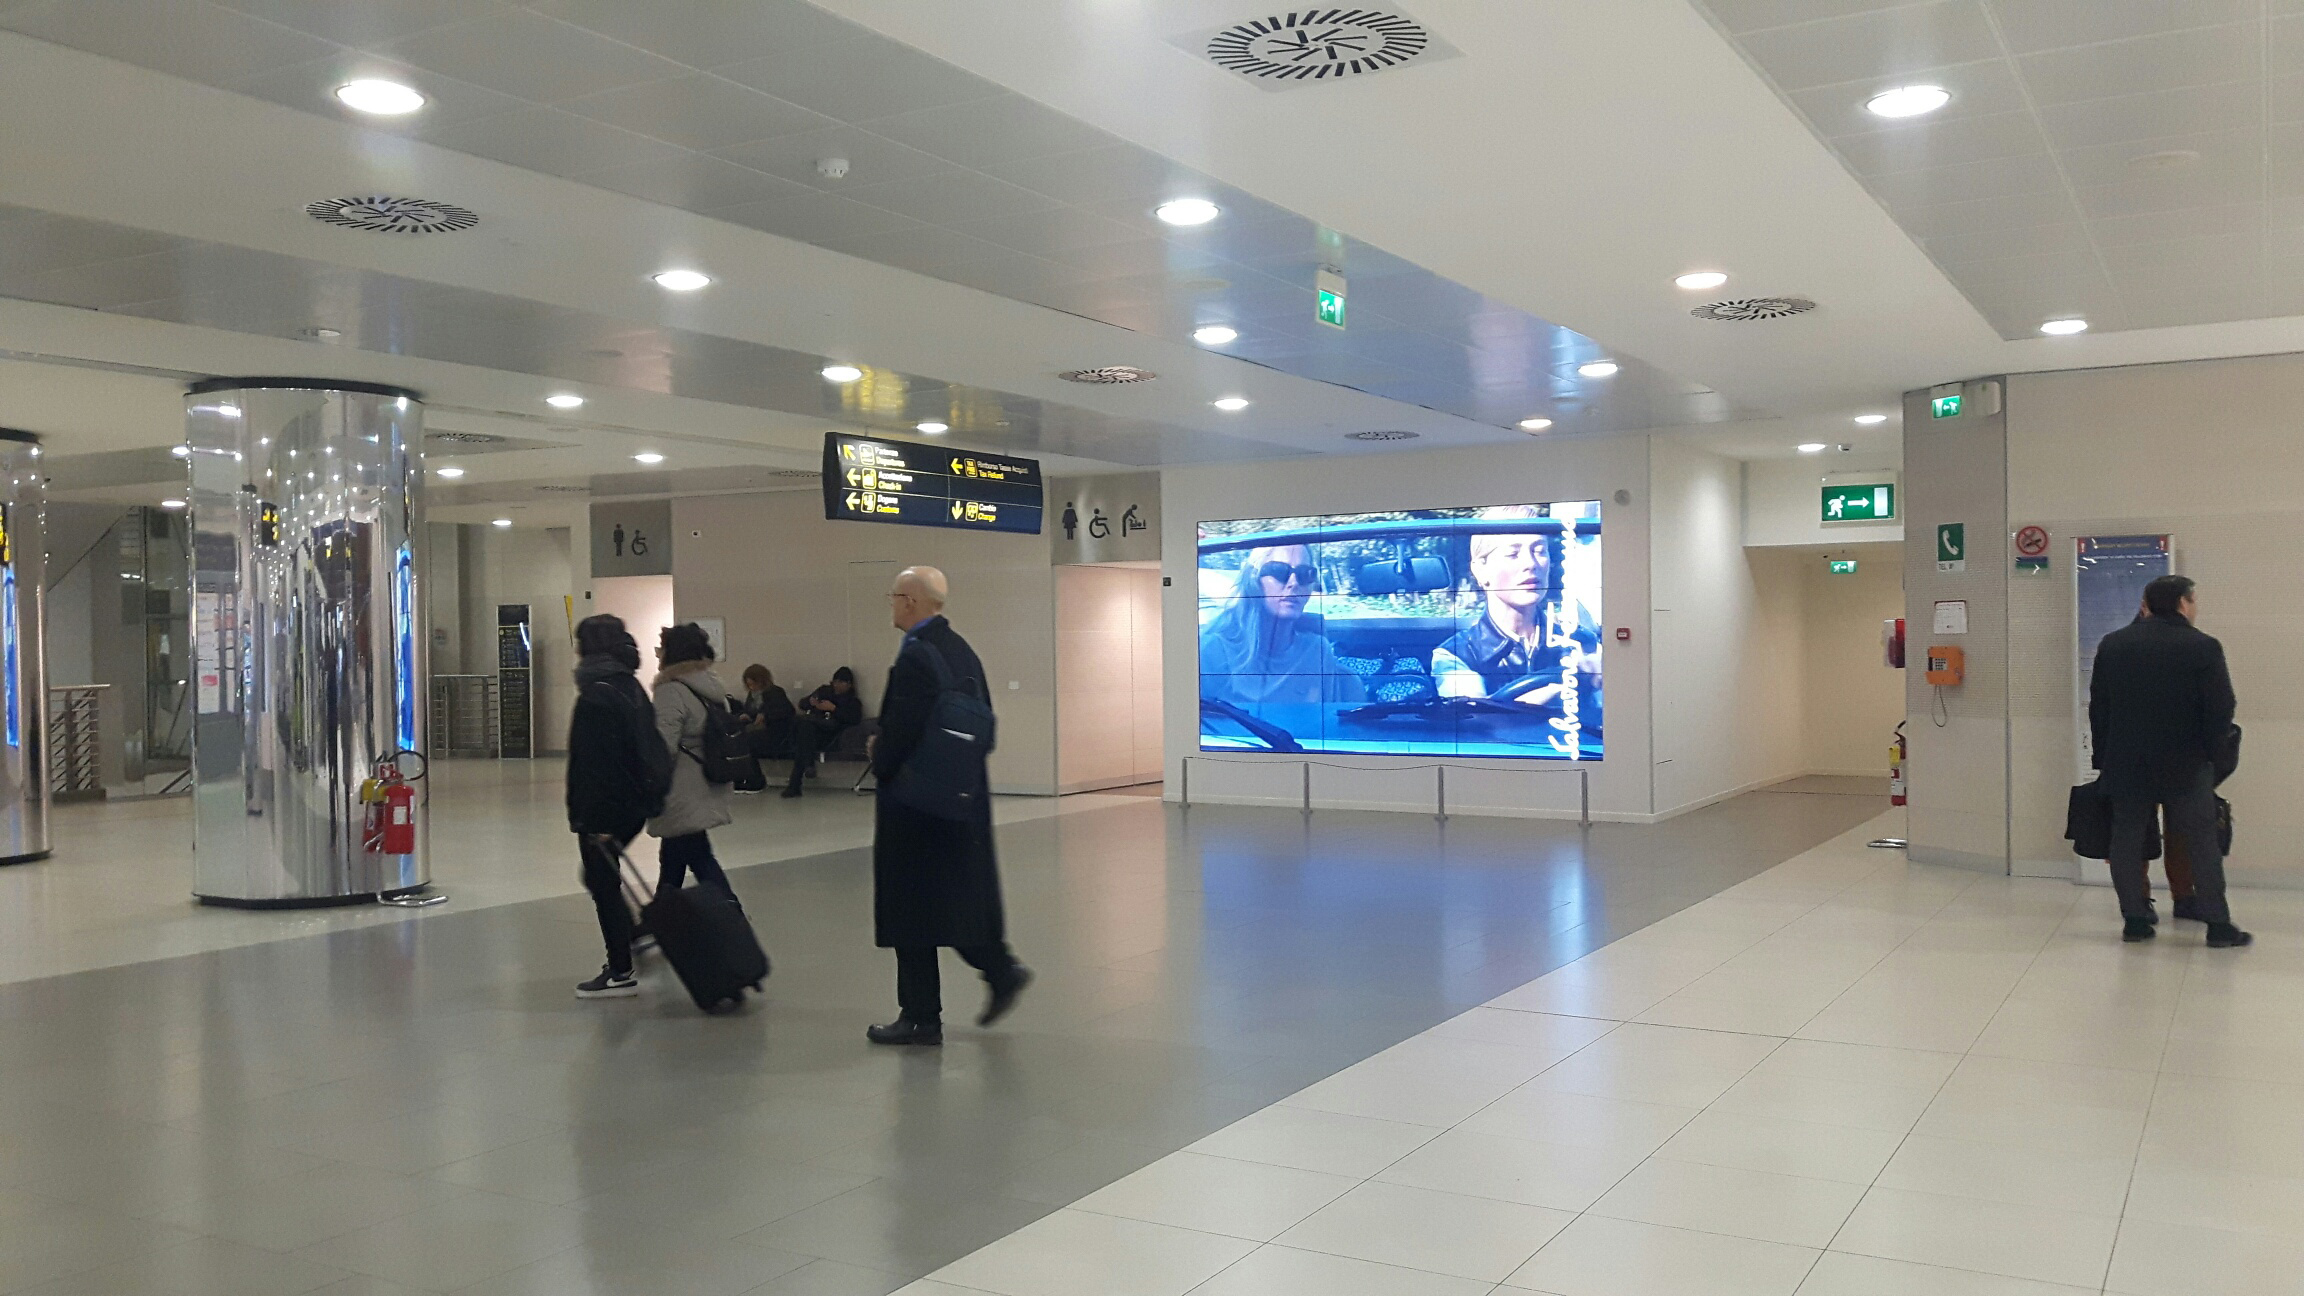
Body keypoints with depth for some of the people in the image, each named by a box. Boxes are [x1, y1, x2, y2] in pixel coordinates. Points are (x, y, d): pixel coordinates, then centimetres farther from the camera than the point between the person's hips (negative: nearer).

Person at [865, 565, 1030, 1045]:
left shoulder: (915, 655, -18)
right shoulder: (962, 649, 9)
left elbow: (901, 729, -24)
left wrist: (881, 762, -3)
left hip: (915, 798, -9)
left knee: (912, 909, 1)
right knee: (960, 894, 19)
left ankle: (921, 1018, 8)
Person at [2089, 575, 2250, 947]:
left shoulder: (2112, 644, 2)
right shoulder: (2203, 647, -10)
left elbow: (2097, 705, 6)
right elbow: (2221, 708, -11)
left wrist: (2104, 755, 13)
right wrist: (2210, 750, 4)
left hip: (2126, 762, 3)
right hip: (2186, 763, -3)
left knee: (2127, 839, 8)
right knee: (2201, 841, 5)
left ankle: (2135, 920, 9)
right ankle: (2218, 925, 8)